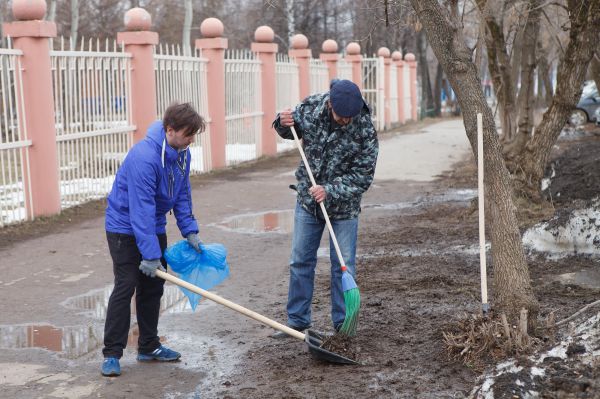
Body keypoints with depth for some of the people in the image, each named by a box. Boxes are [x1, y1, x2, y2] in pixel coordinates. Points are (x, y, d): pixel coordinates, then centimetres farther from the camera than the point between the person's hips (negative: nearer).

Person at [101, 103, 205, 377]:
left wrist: (190, 231, -1)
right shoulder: (144, 157, -31)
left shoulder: (182, 154, -5)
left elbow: (182, 195, 7)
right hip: (125, 227, -8)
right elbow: (141, 210, -32)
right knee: (125, 287, -10)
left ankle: (149, 346, 22)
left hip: (154, 227, 8)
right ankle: (112, 354, -3)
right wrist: (150, 254, -31)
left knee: (153, 287, 11)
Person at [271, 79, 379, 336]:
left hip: (343, 205, -3)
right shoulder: (311, 106, -13)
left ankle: (344, 324, 16)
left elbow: (362, 176, -19)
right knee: (300, 261, 8)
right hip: (308, 199, 3)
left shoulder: (365, 129, -22)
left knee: (343, 265, 3)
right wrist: (283, 124, -15)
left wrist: (329, 190, -27)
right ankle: (297, 320, 20)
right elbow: (293, 131, 8)